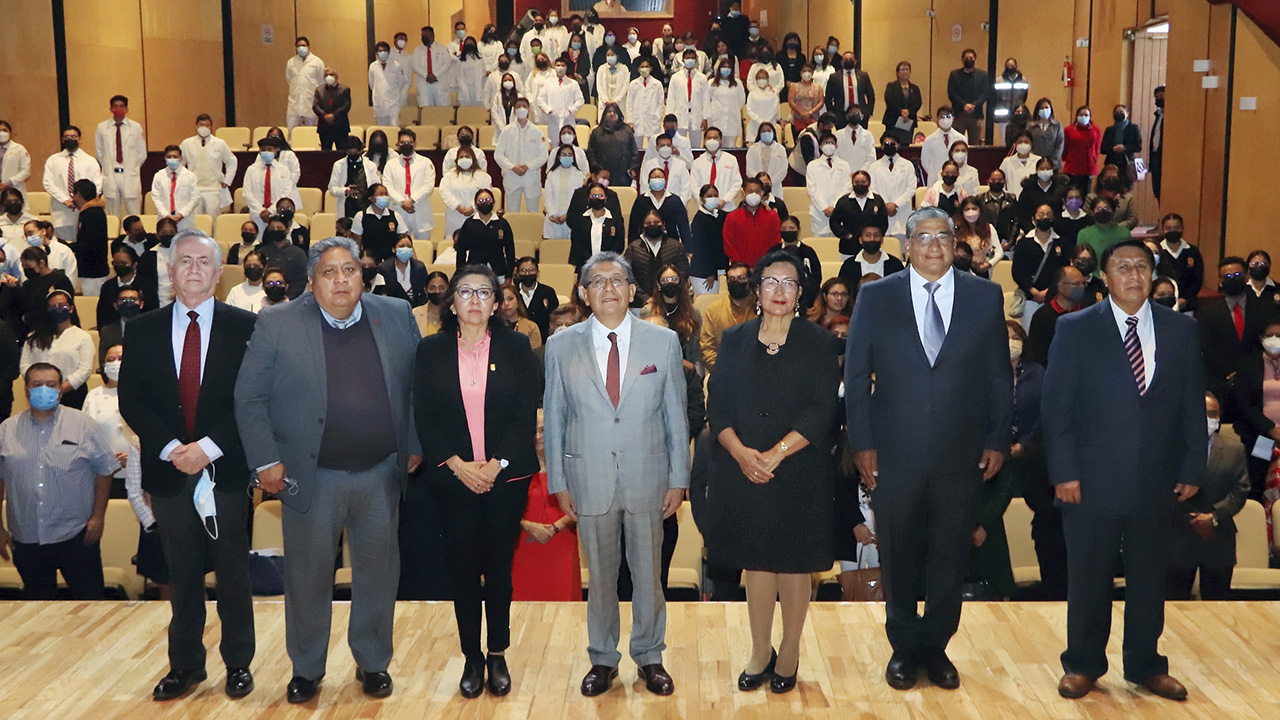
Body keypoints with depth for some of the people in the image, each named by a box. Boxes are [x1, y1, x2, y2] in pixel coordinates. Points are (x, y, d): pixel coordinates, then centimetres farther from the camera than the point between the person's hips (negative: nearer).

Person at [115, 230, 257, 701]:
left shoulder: (244, 327, -2)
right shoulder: (142, 330, 6)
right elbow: (130, 400, 2)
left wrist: (208, 447, -15)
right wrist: (171, 448, -11)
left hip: (225, 469, -2)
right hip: (167, 470, 2)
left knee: (233, 572, 8)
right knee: (181, 575, 12)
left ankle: (238, 663, 22)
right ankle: (185, 665, 25)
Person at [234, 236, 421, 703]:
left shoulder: (396, 316, 2)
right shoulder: (277, 325, -5)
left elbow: (415, 385, 9)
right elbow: (249, 398, -3)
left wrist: (415, 446, 7)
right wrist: (265, 461, -8)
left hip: (382, 473, 2)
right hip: (311, 477, -2)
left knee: (378, 571, 13)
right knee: (308, 576, 10)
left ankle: (373, 663, 31)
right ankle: (306, 670, 29)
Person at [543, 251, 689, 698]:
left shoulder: (664, 342, 0)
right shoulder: (562, 346, 0)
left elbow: (676, 415, 3)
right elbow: (554, 420, 3)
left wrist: (679, 478, 1)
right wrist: (558, 483, 1)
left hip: (648, 476, 0)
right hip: (589, 479, 0)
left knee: (648, 574, 11)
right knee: (599, 576, 11)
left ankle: (649, 657, 29)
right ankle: (602, 660, 28)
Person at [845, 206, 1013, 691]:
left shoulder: (985, 296, 4)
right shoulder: (875, 297, 1)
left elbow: (1000, 377, 6)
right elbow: (855, 375, 1)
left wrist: (998, 441, 1)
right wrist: (861, 443, -5)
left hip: (962, 455, 1)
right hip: (894, 454, -1)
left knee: (950, 558, 11)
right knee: (898, 558, 10)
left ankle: (936, 647, 29)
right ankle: (903, 648, 28)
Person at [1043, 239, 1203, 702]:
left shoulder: (1181, 330, 5)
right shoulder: (1076, 329, -3)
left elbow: (1192, 406, 7)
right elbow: (1056, 407, -5)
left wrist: (1191, 469, 3)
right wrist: (1063, 472, -10)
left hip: (1157, 485, 3)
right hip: (1092, 483, -2)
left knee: (1149, 577, 14)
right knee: (1088, 578, 9)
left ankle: (1145, 665, 30)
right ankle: (1083, 665, 25)